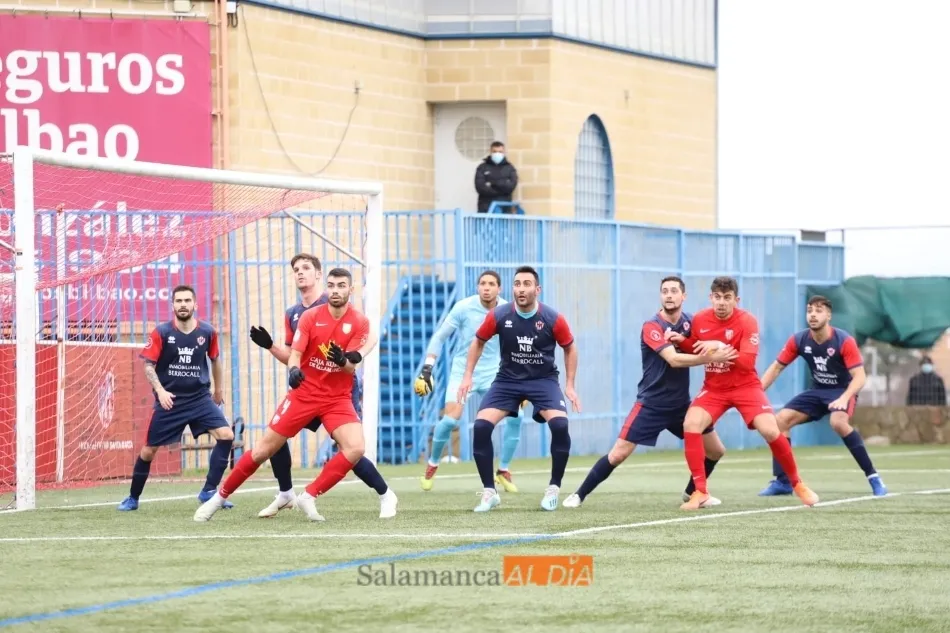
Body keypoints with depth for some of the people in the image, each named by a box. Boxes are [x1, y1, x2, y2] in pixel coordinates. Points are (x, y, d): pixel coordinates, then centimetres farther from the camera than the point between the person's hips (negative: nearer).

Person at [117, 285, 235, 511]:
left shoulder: (207, 332, -2)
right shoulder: (161, 333, -9)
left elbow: (215, 359, 16)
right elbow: (148, 365, -8)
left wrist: (219, 389, 23)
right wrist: (160, 390, -22)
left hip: (200, 397, 2)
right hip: (169, 399, -2)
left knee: (226, 436, -19)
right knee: (148, 450, 3)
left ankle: (209, 492, -11)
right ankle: (133, 498, 24)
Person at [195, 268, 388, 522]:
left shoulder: (360, 322, -6)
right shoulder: (310, 316, -4)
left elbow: (352, 367, -10)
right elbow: (295, 353, -8)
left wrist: (343, 361, -34)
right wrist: (294, 370, -31)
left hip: (338, 399, 0)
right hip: (304, 394, 0)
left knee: (355, 449, -23)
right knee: (263, 450, -1)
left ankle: (309, 497, -9)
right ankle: (220, 497, 15)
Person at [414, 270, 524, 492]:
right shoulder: (464, 308, -13)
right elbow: (440, 336, -4)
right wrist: (427, 368, -10)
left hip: (493, 373, 3)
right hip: (462, 371, -3)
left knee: (516, 415, -13)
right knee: (450, 420, -19)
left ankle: (503, 471, 3)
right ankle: (432, 465, 8)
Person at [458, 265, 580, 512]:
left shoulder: (553, 319, -14)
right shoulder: (498, 316, -13)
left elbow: (569, 348, 4)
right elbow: (478, 342, 6)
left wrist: (570, 386, 0)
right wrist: (468, 377, 1)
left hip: (544, 380, -1)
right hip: (507, 379, 1)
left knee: (560, 425, -25)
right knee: (481, 426, -17)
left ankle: (553, 489, -5)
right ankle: (489, 492, -2)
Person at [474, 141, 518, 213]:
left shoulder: (510, 168, 12)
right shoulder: (482, 168, 9)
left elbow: (511, 186, -2)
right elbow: (480, 187, -4)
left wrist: (493, 183, -6)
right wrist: (502, 189, -6)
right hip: (486, 207, 0)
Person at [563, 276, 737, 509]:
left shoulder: (688, 322, 3)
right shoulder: (652, 327, -15)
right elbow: (674, 359, -27)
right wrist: (712, 357, -33)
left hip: (681, 404, 6)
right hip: (651, 404, -6)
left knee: (716, 450, 5)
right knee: (618, 455, -11)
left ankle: (693, 492, 28)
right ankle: (579, 495, 3)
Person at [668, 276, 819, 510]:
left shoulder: (747, 322, -16)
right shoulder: (699, 320, -5)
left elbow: (747, 362, -24)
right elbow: (695, 349, 13)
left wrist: (721, 347, -32)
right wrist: (681, 341, -7)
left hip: (745, 386, -3)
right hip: (713, 388, 3)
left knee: (770, 431, -18)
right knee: (690, 425, -21)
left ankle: (796, 484, 7)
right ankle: (700, 492, -14)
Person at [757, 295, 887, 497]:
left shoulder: (844, 341, -22)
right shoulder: (798, 340, -9)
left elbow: (859, 377, -24)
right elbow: (777, 367, 3)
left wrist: (844, 398, -41)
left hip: (843, 391, -6)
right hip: (818, 391, 6)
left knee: (838, 422, -36)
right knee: (781, 419, -8)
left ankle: (873, 477, -27)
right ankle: (782, 482, 2)